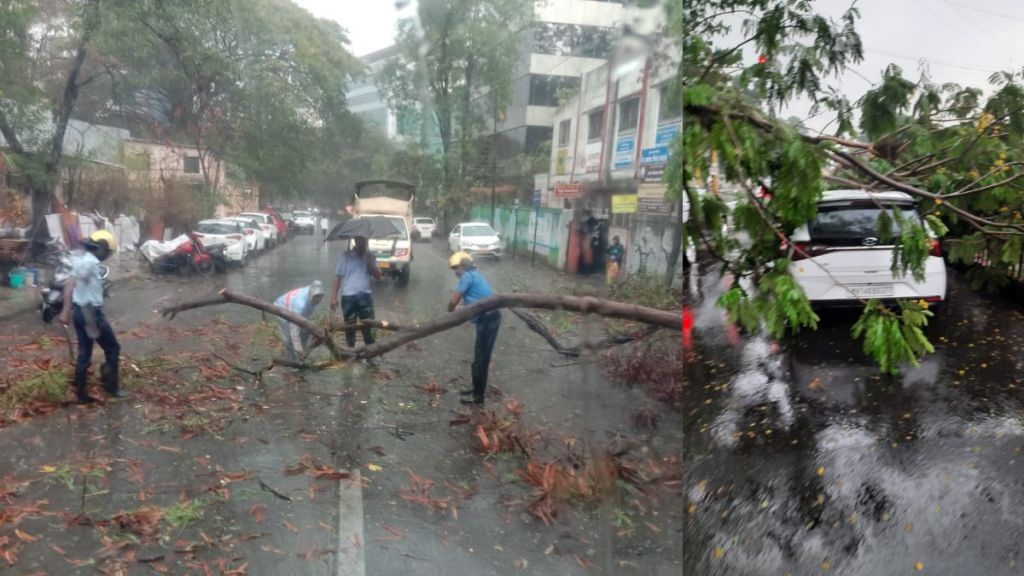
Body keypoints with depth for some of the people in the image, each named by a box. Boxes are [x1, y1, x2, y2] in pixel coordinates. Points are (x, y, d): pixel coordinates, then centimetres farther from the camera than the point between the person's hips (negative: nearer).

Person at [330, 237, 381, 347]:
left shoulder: (370, 257, 8)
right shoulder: (346, 256, -1)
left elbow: (378, 275, 3)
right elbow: (338, 276, -1)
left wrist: (369, 262, -12)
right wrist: (334, 297, -6)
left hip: (365, 296, 1)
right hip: (348, 296, -1)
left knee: (368, 326, -3)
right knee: (349, 326, 10)